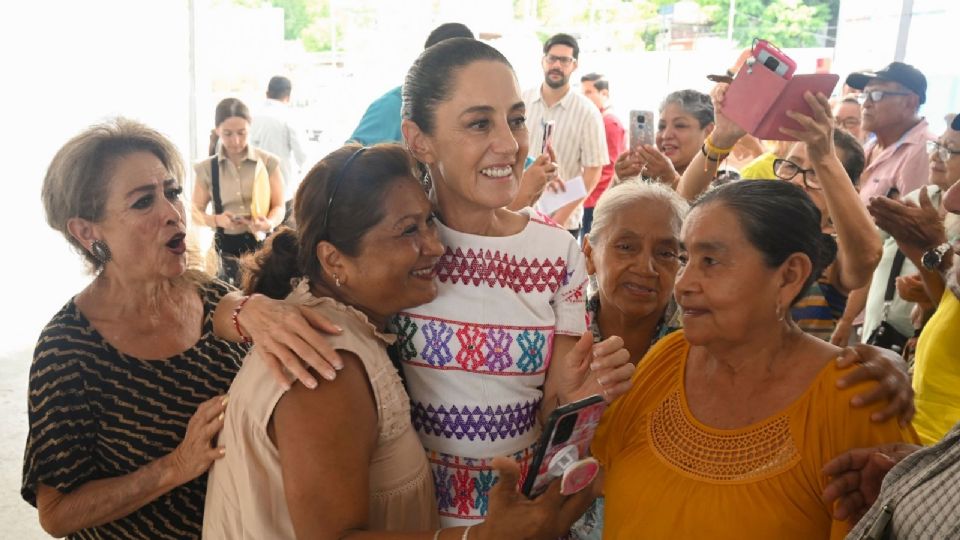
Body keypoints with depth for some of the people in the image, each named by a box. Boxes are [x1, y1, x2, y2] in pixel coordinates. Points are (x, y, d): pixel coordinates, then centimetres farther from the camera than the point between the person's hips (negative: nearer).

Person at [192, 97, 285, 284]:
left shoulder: (268, 162, -1)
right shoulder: (207, 168, 3)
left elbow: (279, 206, 0)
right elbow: (196, 213, 7)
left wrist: (269, 223, -22)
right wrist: (217, 220, -15)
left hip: (263, 243, 0)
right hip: (227, 246, 1)